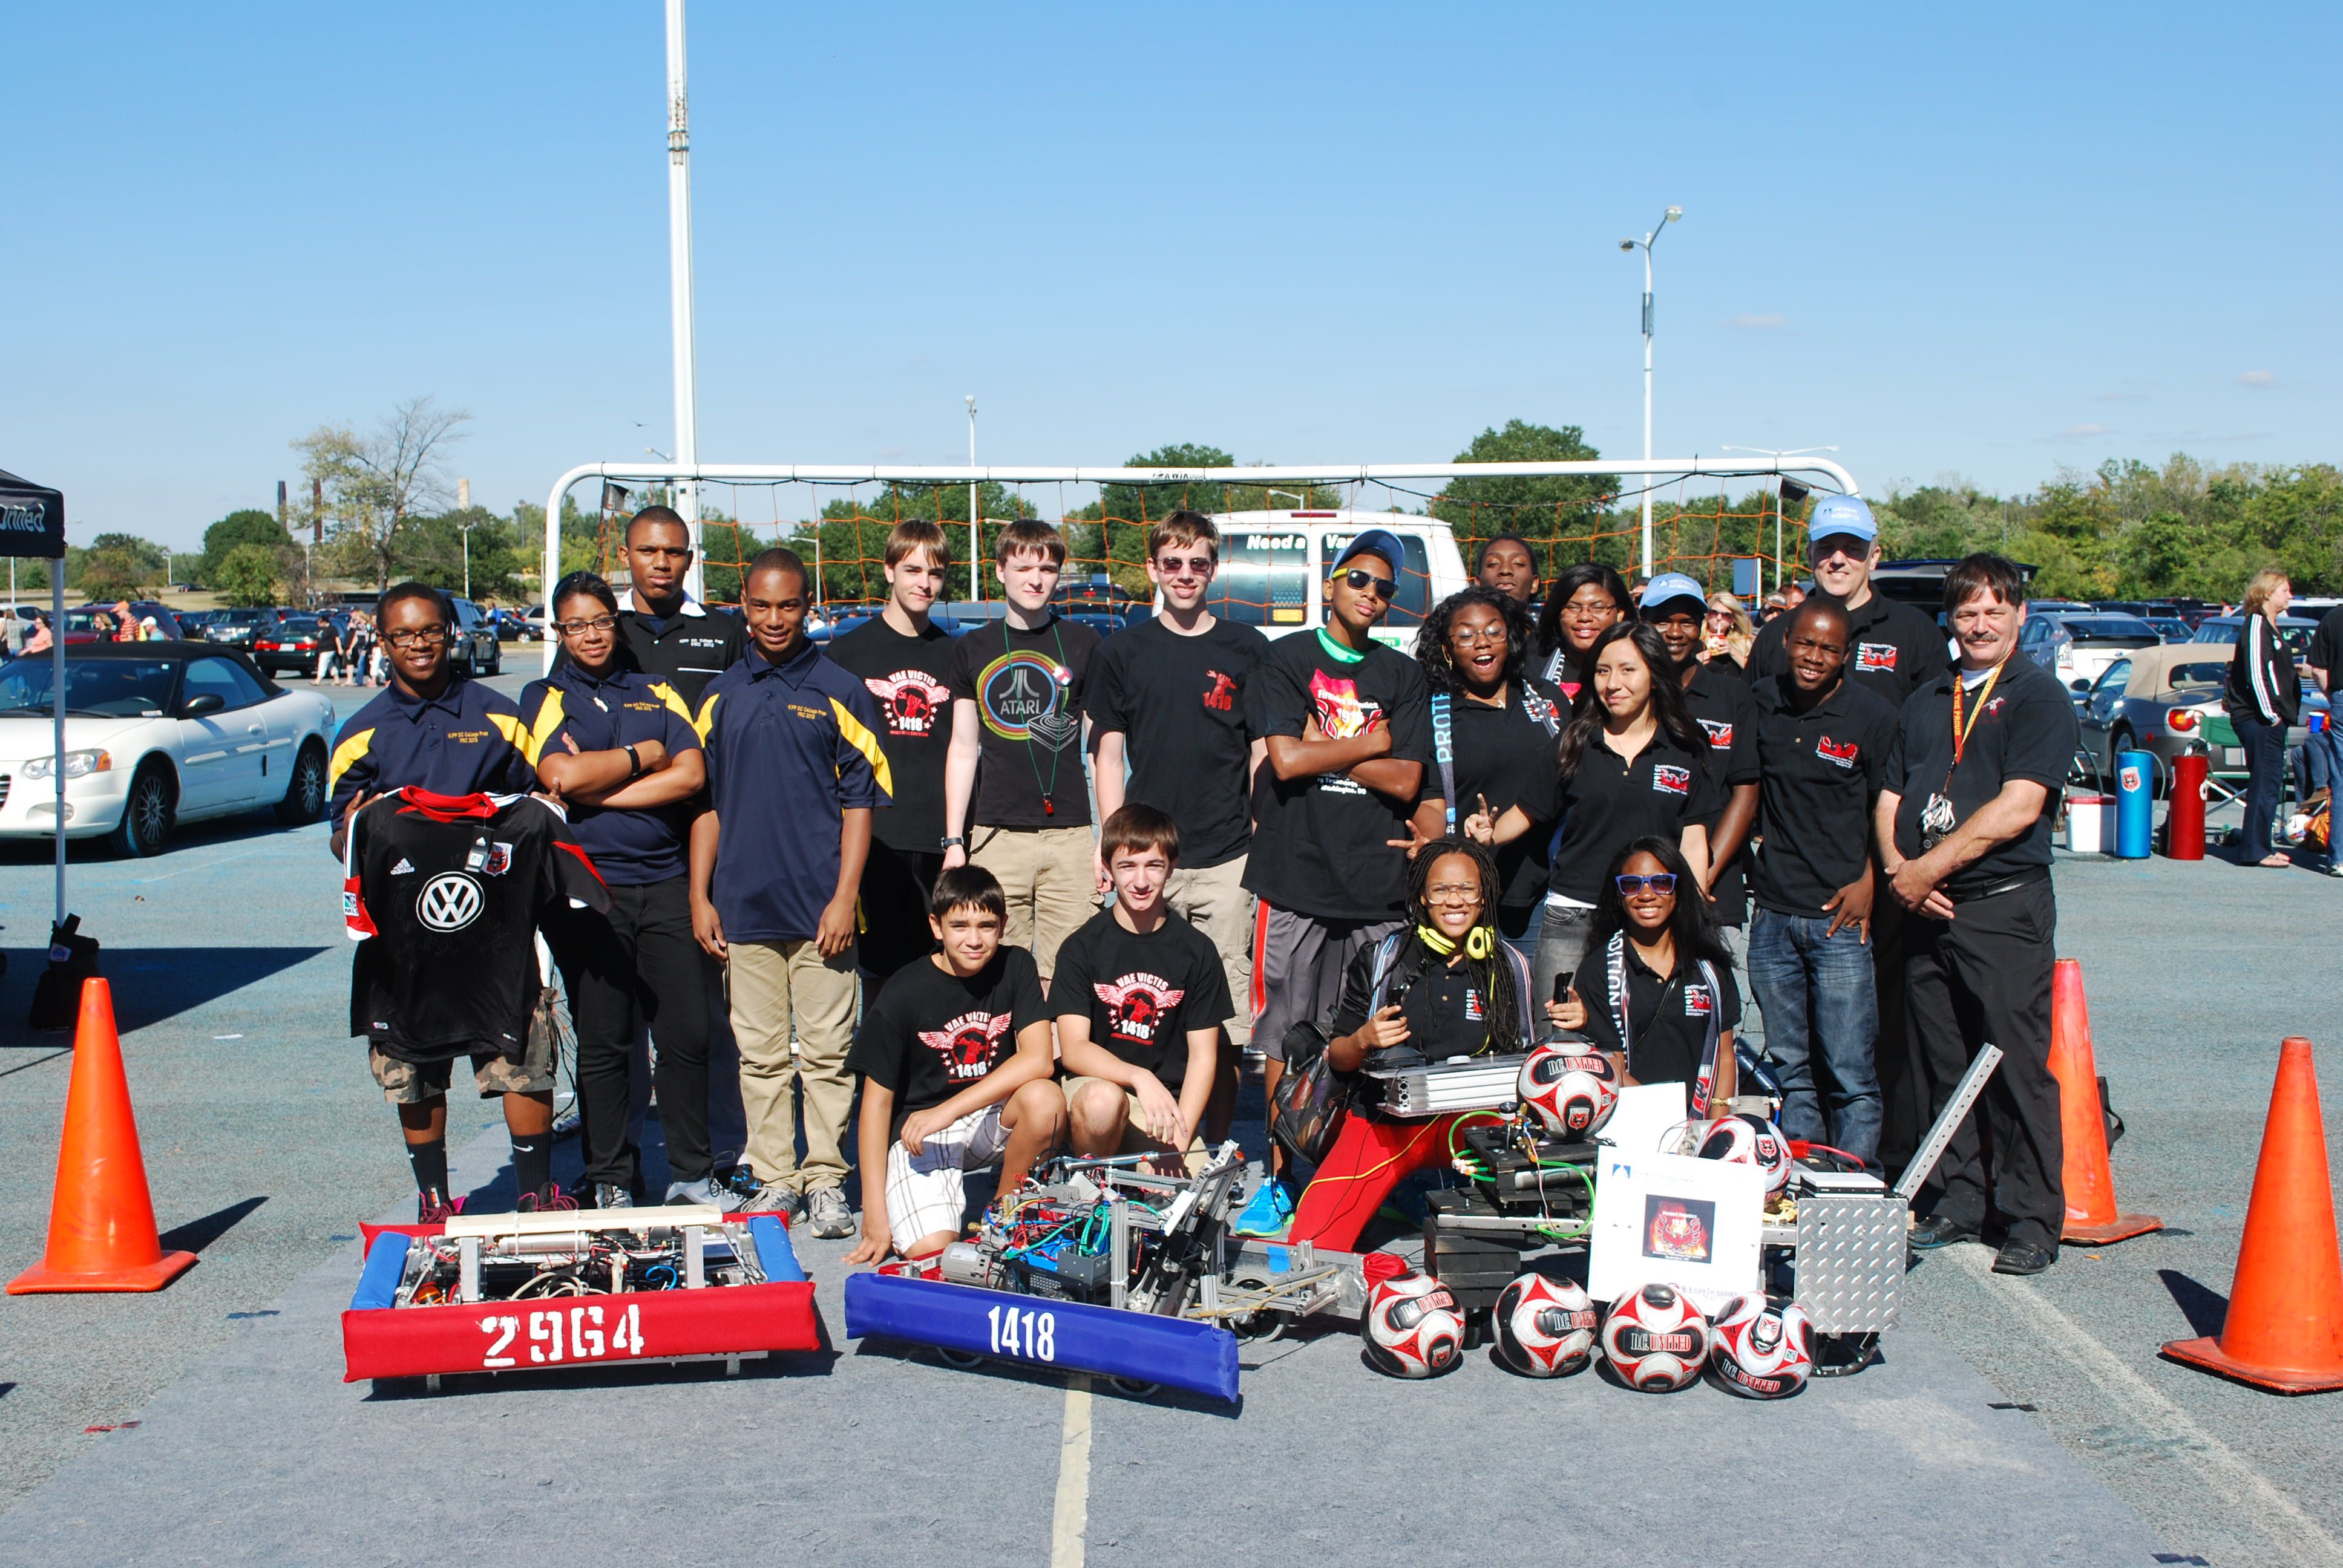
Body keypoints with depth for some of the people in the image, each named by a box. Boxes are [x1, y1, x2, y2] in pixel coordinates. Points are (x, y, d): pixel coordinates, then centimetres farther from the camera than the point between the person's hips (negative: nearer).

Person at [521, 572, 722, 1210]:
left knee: (688, 1035, 2)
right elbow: (560, 776, -12)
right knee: (604, 1043, 4)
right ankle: (611, 1180, 15)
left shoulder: (657, 694, 14)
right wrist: (644, 755, -1)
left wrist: (596, 788, -7)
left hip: (664, 882, 2)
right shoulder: (544, 697, 7)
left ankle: (691, 1174, 14)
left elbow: (691, 775, -2)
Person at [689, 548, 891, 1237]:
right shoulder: (721, 696, 11)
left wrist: (844, 898, -7)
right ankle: (773, 1181, 15)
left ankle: (826, 1180, 9)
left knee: (826, 1050, 1)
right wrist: (700, 897, 7)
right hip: (743, 908, 3)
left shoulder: (839, 692, 3)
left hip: (819, 907, -3)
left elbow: (859, 804, 1)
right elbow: (706, 802, 14)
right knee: (760, 1053, 7)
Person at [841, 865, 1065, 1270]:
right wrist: (875, 1213, -11)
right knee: (931, 1251, -26)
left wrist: (948, 1110, -26)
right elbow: (877, 1099, -7)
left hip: (993, 1122, 3)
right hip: (918, 1134, -3)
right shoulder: (905, 992, -11)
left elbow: (1038, 1059, -16)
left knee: (1045, 1099, -30)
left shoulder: (1015, 967, -4)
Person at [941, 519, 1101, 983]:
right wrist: (953, 840, 6)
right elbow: (963, 749, 12)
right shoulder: (972, 650, 10)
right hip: (994, 836, 1)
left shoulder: (1083, 644, 7)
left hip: (1069, 835, -1)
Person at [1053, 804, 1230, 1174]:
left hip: (1167, 1103, 1)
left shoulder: (1197, 951, 4)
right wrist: (1140, 1078, -26)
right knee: (1103, 1099, -37)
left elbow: (1203, 1056, 3)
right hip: (1094, 1084, -1)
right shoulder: (1082, 948, 0)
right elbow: (1073, 1049, -9)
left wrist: (1179, 1137, -10)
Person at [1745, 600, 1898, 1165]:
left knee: (1849, 1074, -4)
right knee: (1790, 1066, 11)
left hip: (1841, 916, -4)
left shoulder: (1872, 716, -4)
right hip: (1773, 914, 4)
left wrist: (1868, 881, -8)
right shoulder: (1760, 702, 7)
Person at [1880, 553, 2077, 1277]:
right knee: (1946, 1067, 10)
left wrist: (1930, 868, -12)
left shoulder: (2039, 697, -2)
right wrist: (1898, 869, -4)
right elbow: (1889, 798, 16)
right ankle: (1959, 1202, 20)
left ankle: (2032, 1221, 2)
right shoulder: (1925, 702, 18)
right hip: (1927, 913, 6)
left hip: (2005, 909, -6)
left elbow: (2017, 808, -12)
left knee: (2017, 1069, -4)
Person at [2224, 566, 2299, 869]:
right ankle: (2257, 851, -5)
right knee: (2265, 784, -8)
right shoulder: (2257, 624, -12)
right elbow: (2255, 673, -20)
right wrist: (2269, 714, -19)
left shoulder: (2268, 626, 19)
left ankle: (2261, 847, 18)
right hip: (2259, 719, -10)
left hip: (2270, 719, 10)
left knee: (2268, 783, 12)